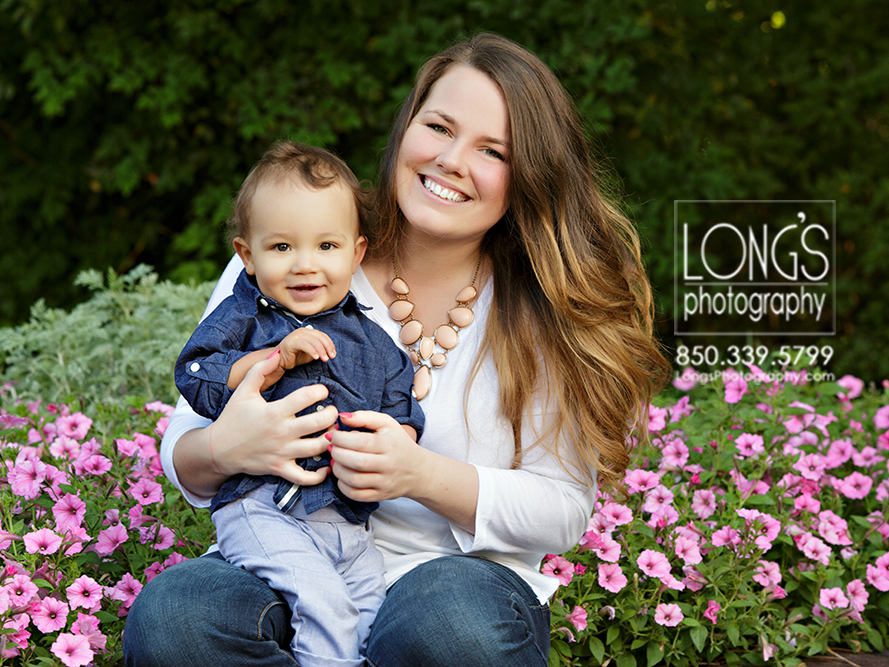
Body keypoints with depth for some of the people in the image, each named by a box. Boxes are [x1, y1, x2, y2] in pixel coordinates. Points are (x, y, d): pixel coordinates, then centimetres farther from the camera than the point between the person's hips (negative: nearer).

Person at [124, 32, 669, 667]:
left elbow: (564, 511, -4)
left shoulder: (545, 312, 0)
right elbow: (182, 454, 3)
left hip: (461, 575, -1)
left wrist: (423, 475, -21)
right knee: (169, 615, -31)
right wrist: (224, 449, -23)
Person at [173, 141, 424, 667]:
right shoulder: (242, 319, 6)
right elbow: (197, 381, -7)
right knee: (325, 604, -24)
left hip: (348, 520, 4)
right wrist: (278, 357, -16)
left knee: (376, 617, -5)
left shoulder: (370, 341, 15)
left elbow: (403, 415, 13)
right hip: (261, 509, -4)